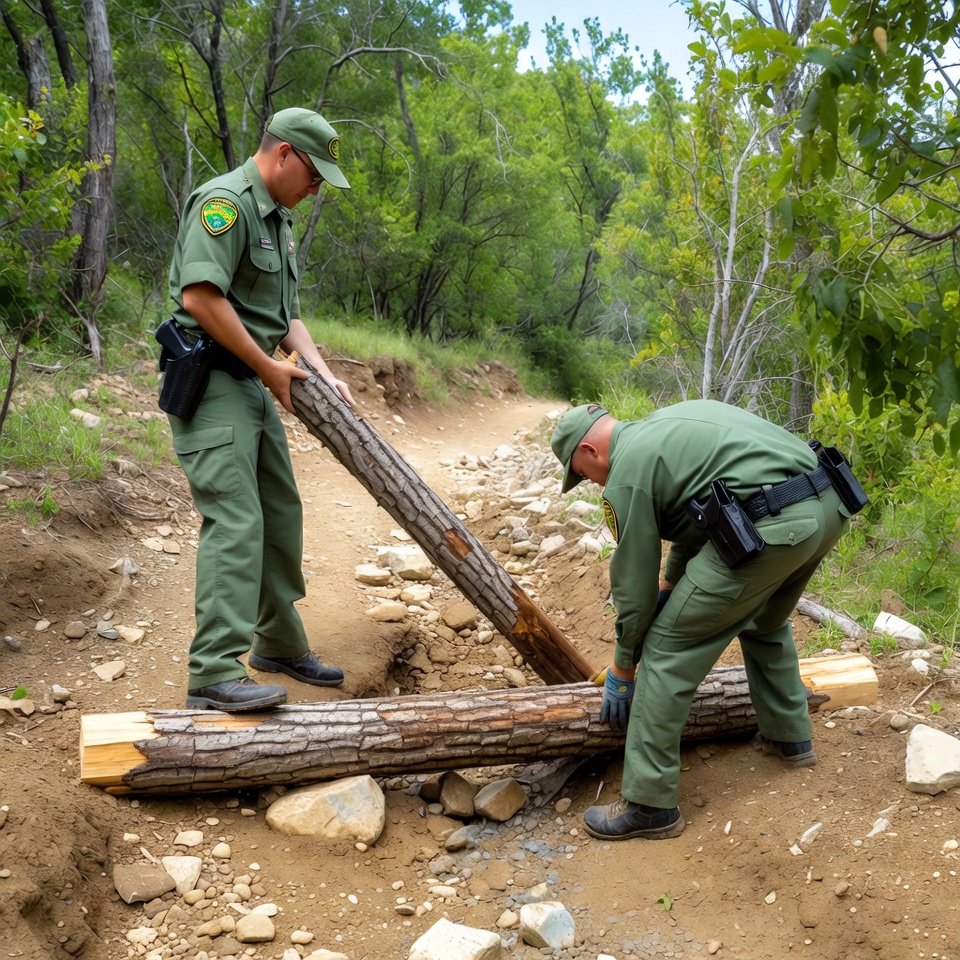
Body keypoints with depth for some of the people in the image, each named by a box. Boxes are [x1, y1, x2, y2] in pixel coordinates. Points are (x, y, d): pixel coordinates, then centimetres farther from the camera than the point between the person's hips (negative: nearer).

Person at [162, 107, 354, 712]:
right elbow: (200, 298, -24)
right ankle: (216, 674, -17)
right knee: (236, 519, -17)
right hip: (211, 380, -10)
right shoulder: (225, 202, -13)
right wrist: (269, 367, -16)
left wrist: (325, 376, 7)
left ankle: (281, 644, 26)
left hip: (255, 384, 10)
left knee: (282, 513, 13)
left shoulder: (278, 219, 19)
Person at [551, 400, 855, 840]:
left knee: (667, 651, 2)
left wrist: (622, 670, 18)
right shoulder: (667, 422, 27)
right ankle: (789, 736, 49)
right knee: (765, 622, 36)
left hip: (770, 527, -9)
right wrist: (669, 586, 43)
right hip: (828, 506, 10)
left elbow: (633, 581, 6)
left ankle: (650, 804, 9)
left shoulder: (627, 470, 1)